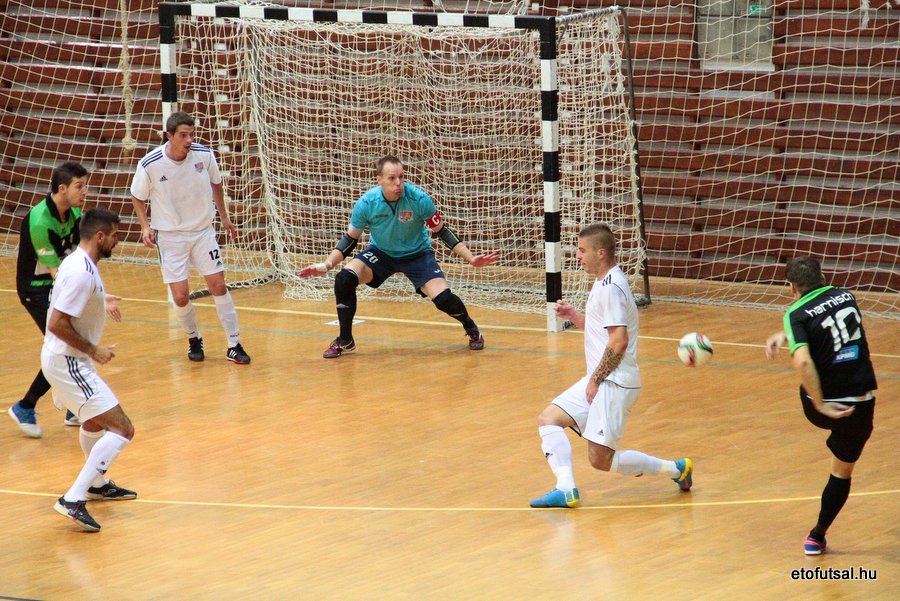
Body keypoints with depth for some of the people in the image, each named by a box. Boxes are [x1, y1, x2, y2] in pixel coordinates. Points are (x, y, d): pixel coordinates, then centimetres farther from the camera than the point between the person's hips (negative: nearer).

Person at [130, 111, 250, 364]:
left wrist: (224, 216, 13)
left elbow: (216, 184, 9)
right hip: (170, 236, -2)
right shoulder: (150, 165, -18)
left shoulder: (204, 155, -12)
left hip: (203, 231, 2)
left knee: (219, 286, -2)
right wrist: (145, 226, -12)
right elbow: (137, 197, 0)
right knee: (180, 297, -5)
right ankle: (194, 339, 23)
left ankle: (234, 345, 9)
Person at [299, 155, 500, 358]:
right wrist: (326, 265, -20)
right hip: (380, 252, 1)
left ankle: (472, 330, 15)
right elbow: (350, 239, -8)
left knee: (443, 298, -21)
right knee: (344, 279, -23)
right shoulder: (366, 203, -23)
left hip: (417, 255, -1)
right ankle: (345, 341, -4)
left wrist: (471, 258, -18)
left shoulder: (419, 199, -26)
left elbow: (441, 231, -12)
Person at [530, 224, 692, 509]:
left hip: (613, 383, -11)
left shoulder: (611, 288, -17)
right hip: (600, 381, 11)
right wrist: (572, 315, 11)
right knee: (548, 419, 2)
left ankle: (675, 469, 3)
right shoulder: (605, 283, 16)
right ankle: (566, 490, -5)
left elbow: (619, 342, -23)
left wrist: (596, 380, -17)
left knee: (601, 459, -11)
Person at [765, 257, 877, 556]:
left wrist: (821, 405, -21)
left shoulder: (797, 314, -10)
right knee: (843, 471, 18)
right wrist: (785, 335, 20)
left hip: (823, 406, -3)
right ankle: (817, 537, 25)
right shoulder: (846, 296, 3)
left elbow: (802, 361, -27)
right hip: (861, 400, 3)